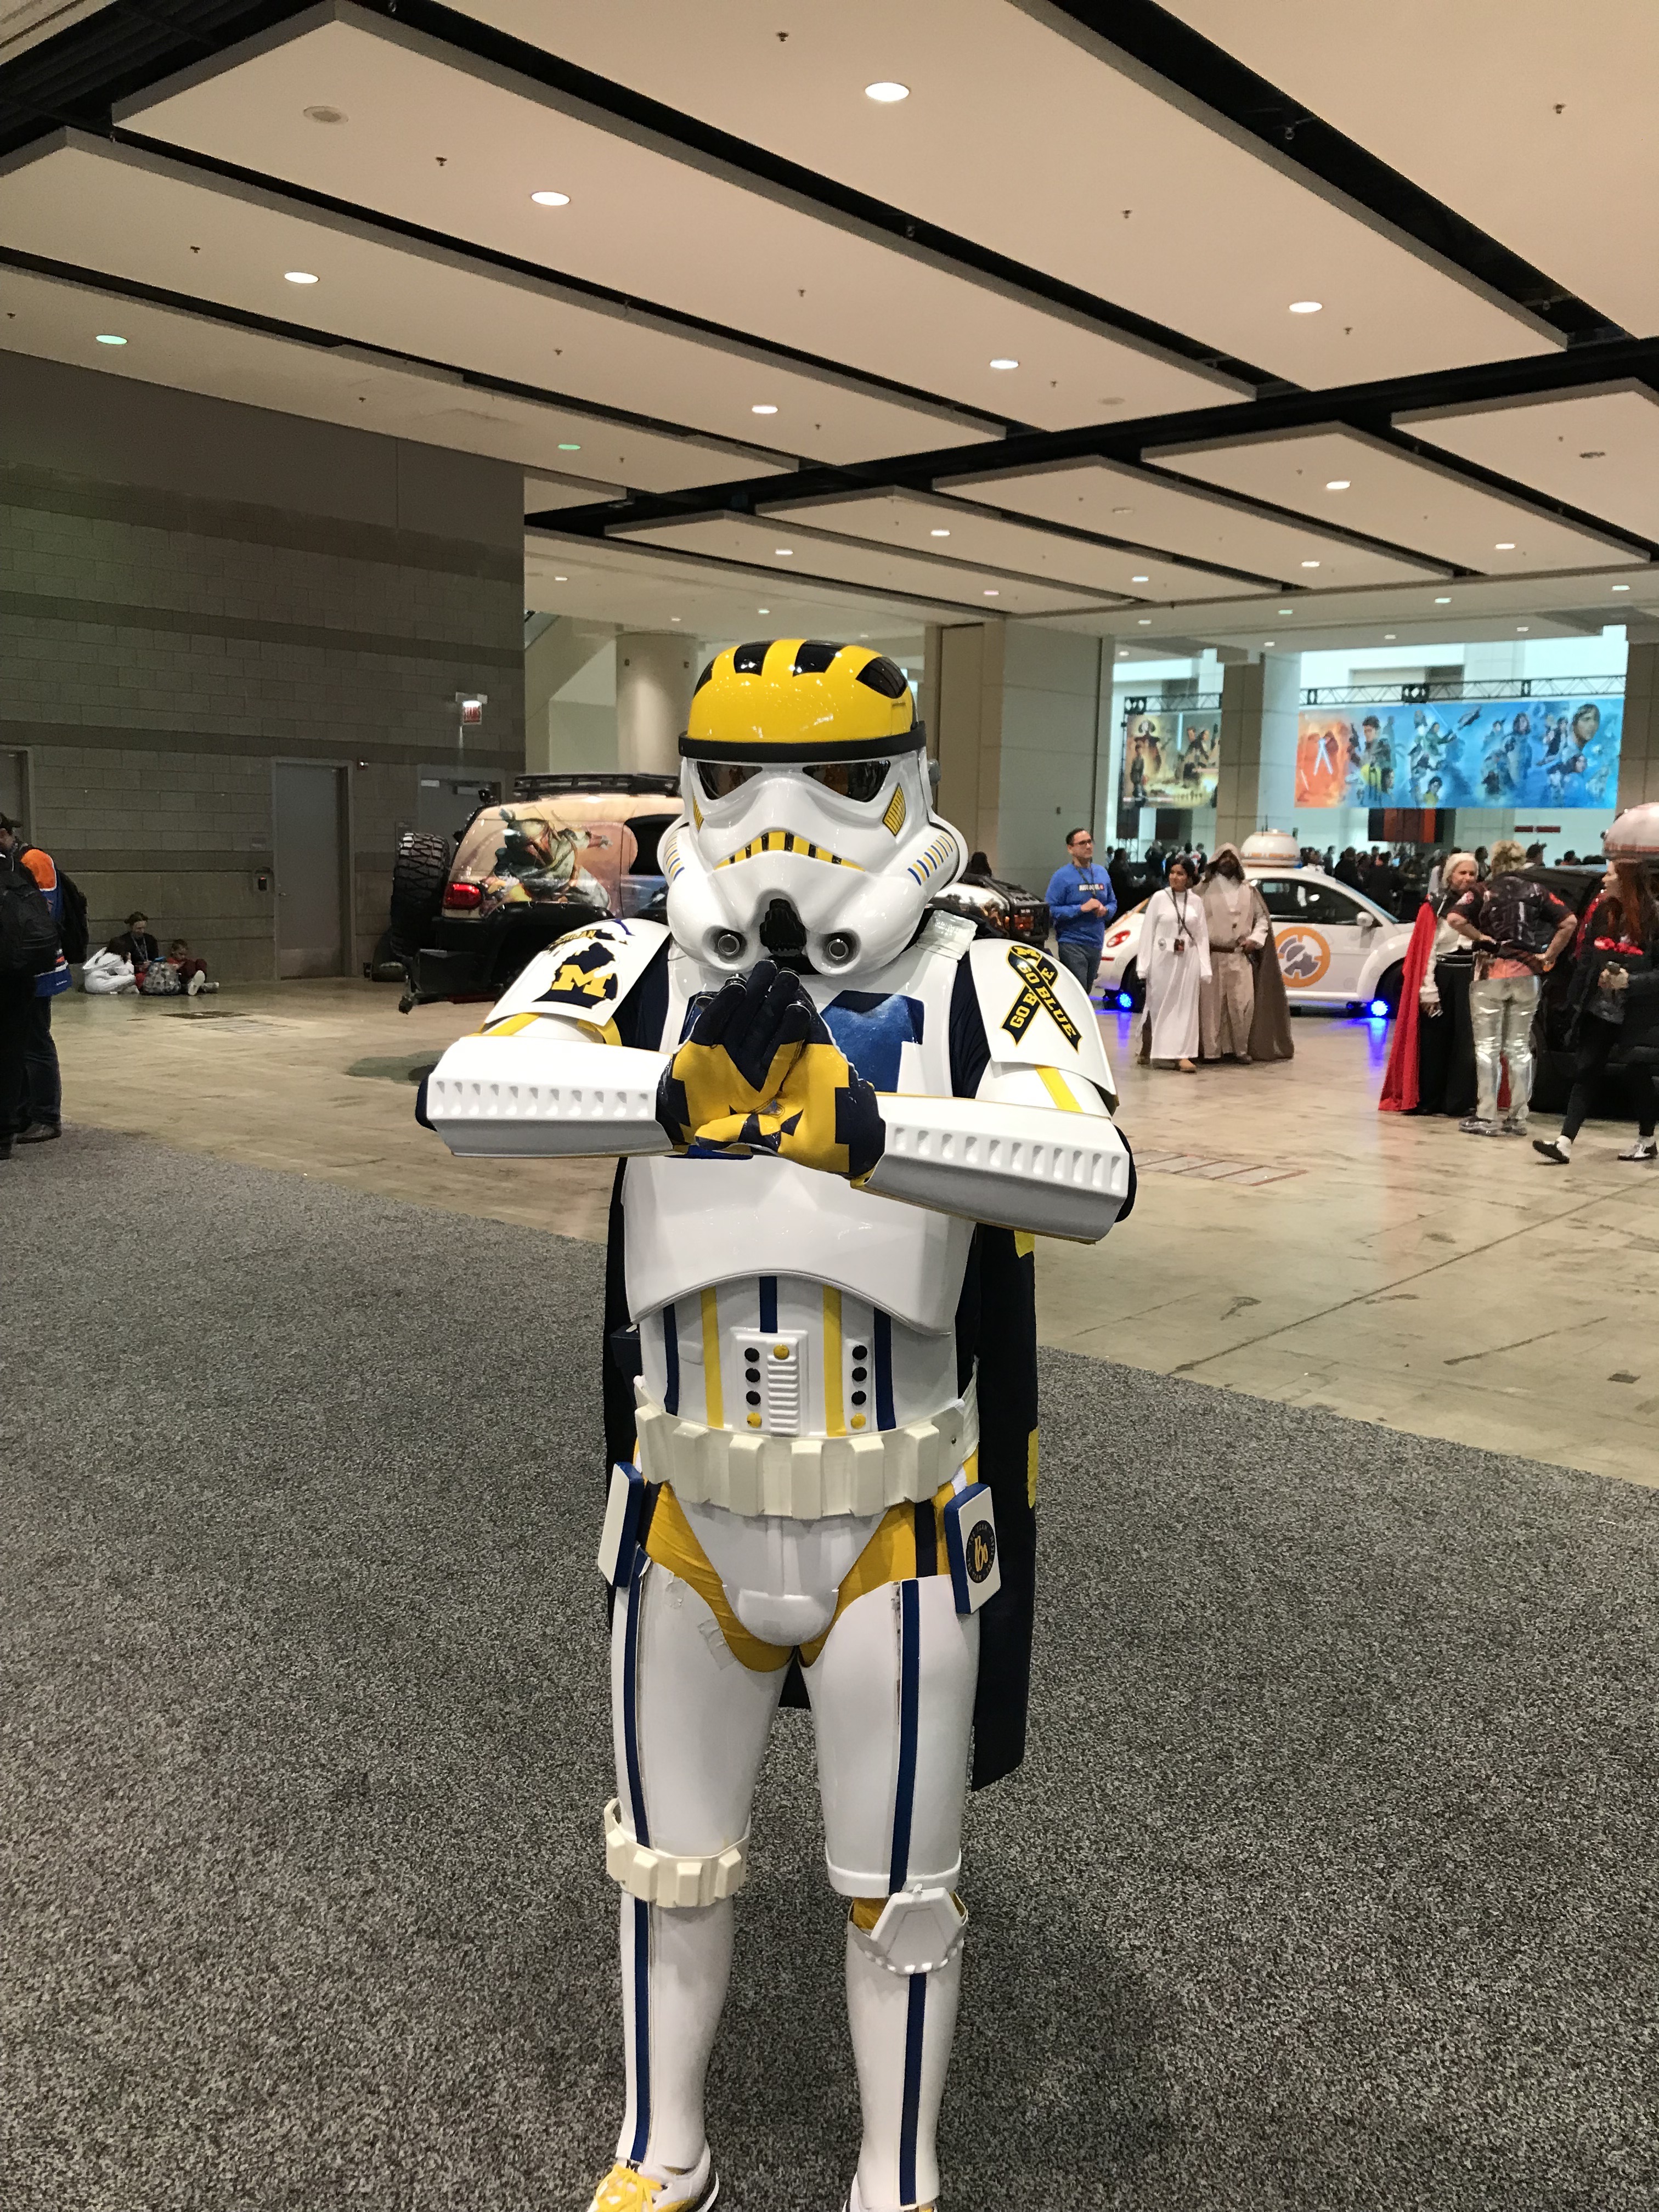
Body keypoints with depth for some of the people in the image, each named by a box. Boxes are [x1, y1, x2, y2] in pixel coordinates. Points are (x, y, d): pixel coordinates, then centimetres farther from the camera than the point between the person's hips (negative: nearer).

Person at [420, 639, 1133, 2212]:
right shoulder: (635, 972, -5)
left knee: (899, 1893, 18)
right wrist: (683, 1089, -39)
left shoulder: (990, 989, -11)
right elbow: (465, 1094, -24)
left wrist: (852, 1123, -43)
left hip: (899, 1529, -2)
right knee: (670, 1866, 23)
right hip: (685, 1513, 2)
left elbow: (1091, 1178, -30)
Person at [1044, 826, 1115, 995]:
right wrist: (1082, 908, -22)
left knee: (1086, 993, 17)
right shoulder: (1062, 876, -9)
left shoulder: (1102, 873, 10)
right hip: (1072, 944, -7)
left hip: (1096, 944, 7)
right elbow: (1051, 910, -16)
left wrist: (1106, 910, -5)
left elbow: (1113, 903, 19)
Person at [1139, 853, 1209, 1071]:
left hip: (1188, 960, 2)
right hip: (1163, 958, -2)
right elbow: (1148, 931, -1)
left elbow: (1202, 935, 6)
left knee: (1185, 1007, -2)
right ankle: (1147, 1050, 21)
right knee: (1158, 1005, 5)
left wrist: (1204, 967, 0)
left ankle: (1182, 1055, -4)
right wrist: (1144, 965, -7)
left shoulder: (1196, 901, 6)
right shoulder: (1159, 898, 0)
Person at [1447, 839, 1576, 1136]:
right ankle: (1518, 1118, 11)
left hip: (1490, 974, -3)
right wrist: (1549, 956, 2)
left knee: (1487, 1046, 0)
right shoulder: (1536, 891, 6)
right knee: (1520, 1047, 9)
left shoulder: (1482, 892, 0)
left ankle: (1486, 1118, -3)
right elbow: (1570, 921, -3)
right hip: (1526, 974, 3)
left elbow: (1454, 918, -17)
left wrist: (1481, 938, -6)